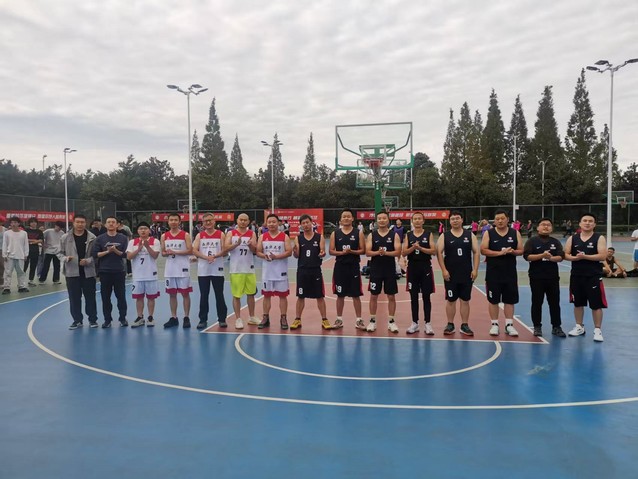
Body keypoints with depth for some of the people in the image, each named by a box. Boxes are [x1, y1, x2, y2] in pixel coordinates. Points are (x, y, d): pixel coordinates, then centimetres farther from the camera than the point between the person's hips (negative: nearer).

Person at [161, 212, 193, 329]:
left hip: (183, 268, -4)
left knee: (185, 293, 0)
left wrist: (175, 252, -18)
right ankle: (174, 318, 17)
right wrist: (167, 253, -11)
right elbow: (162, 252, 12)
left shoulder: (185, 235, -3)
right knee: (172, 294, 9)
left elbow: (190, 251, -9)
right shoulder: (164, 236, 8)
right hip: (170, 269, 4)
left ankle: (186, 318, 7)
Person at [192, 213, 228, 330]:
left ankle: (222, 319, 15)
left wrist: (215, 256, -22)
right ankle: (203, 319, 14)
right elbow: (194, 250, -4)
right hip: (203, 270, 1)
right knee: (203, 296, 6)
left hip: (217, 270, -1)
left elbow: (224, 250, -4)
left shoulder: (220, 234, 3)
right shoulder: (200, 235, 7)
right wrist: (206, 257, -19)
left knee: (219, 295, 5)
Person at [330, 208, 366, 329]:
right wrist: (341, 252, -17)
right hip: (340, 266, 1)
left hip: (354, 267, -1)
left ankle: (359, 320, 12)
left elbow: (363, 250, -2)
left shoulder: (358, 233, 0)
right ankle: (339, 319, 19)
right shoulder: (335, 233, 3)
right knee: (340, 295, 9)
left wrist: (351, 251, -18)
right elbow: (331, 251, 1)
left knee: (356, 295, 3)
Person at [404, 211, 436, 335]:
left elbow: (433, 251, -9)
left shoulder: (429, 235, 1)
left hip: (425, 268, -2)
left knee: (426, 297, 2)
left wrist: (420, 248, -20)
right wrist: (413, 247, -19)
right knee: (413, 297, 7)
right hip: (412, 268, 2)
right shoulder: (408, 235, 6)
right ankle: (415, 323, 15)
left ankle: (427, 323, 8)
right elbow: (404, 253, -2)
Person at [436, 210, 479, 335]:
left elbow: (476, 252, 4)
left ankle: (465, 325, 15)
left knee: (465, 300, 7)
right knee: (451, 300, 6)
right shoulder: (444, 236, 0)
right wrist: (444, 270, -10)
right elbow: (439, 253, -3)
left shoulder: (470, 235, 4)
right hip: (450, 274, -1)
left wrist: (475, 269, -5)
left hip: (467, 274, 1)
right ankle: (450, 325, 17)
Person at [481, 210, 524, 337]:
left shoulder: (515, 233, 5)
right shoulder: (489, 233, -1)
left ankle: (509, 325, 16)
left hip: (510, 272, 2)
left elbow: (521, 251, 5)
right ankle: (494, 324, 15)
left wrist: (513, 251, -17)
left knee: (510, 299, 7)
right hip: (493, 272, -2)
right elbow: (483, 250, -9)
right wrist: (500, 253, -19)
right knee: (493, 299, 4)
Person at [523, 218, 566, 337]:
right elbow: (526, 256, -11)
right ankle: (537, 327, 14)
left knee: (555, 302, 6)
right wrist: (542, 255, -21)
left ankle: (556, 327, 16)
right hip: (536, 277, -3)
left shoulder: (556, 242, 9)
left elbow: (561, 257, -1)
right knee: (537, 302, 4)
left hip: (553, 277, 3)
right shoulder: (532, 241, 0)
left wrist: (551, 258, -21)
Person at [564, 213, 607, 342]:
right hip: (576, 275, 4)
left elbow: (603, 256, -13)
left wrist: (585, 256, -21)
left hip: (594, 276, -3)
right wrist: (574, 258, -16)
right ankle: (579, 327, 26)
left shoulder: (599, 238, -3)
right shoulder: (572, 238, 6)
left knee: (596, 304, -2)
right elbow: (565, 255, 5)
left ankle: (597, 330, 8)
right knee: (578, 303, 13)